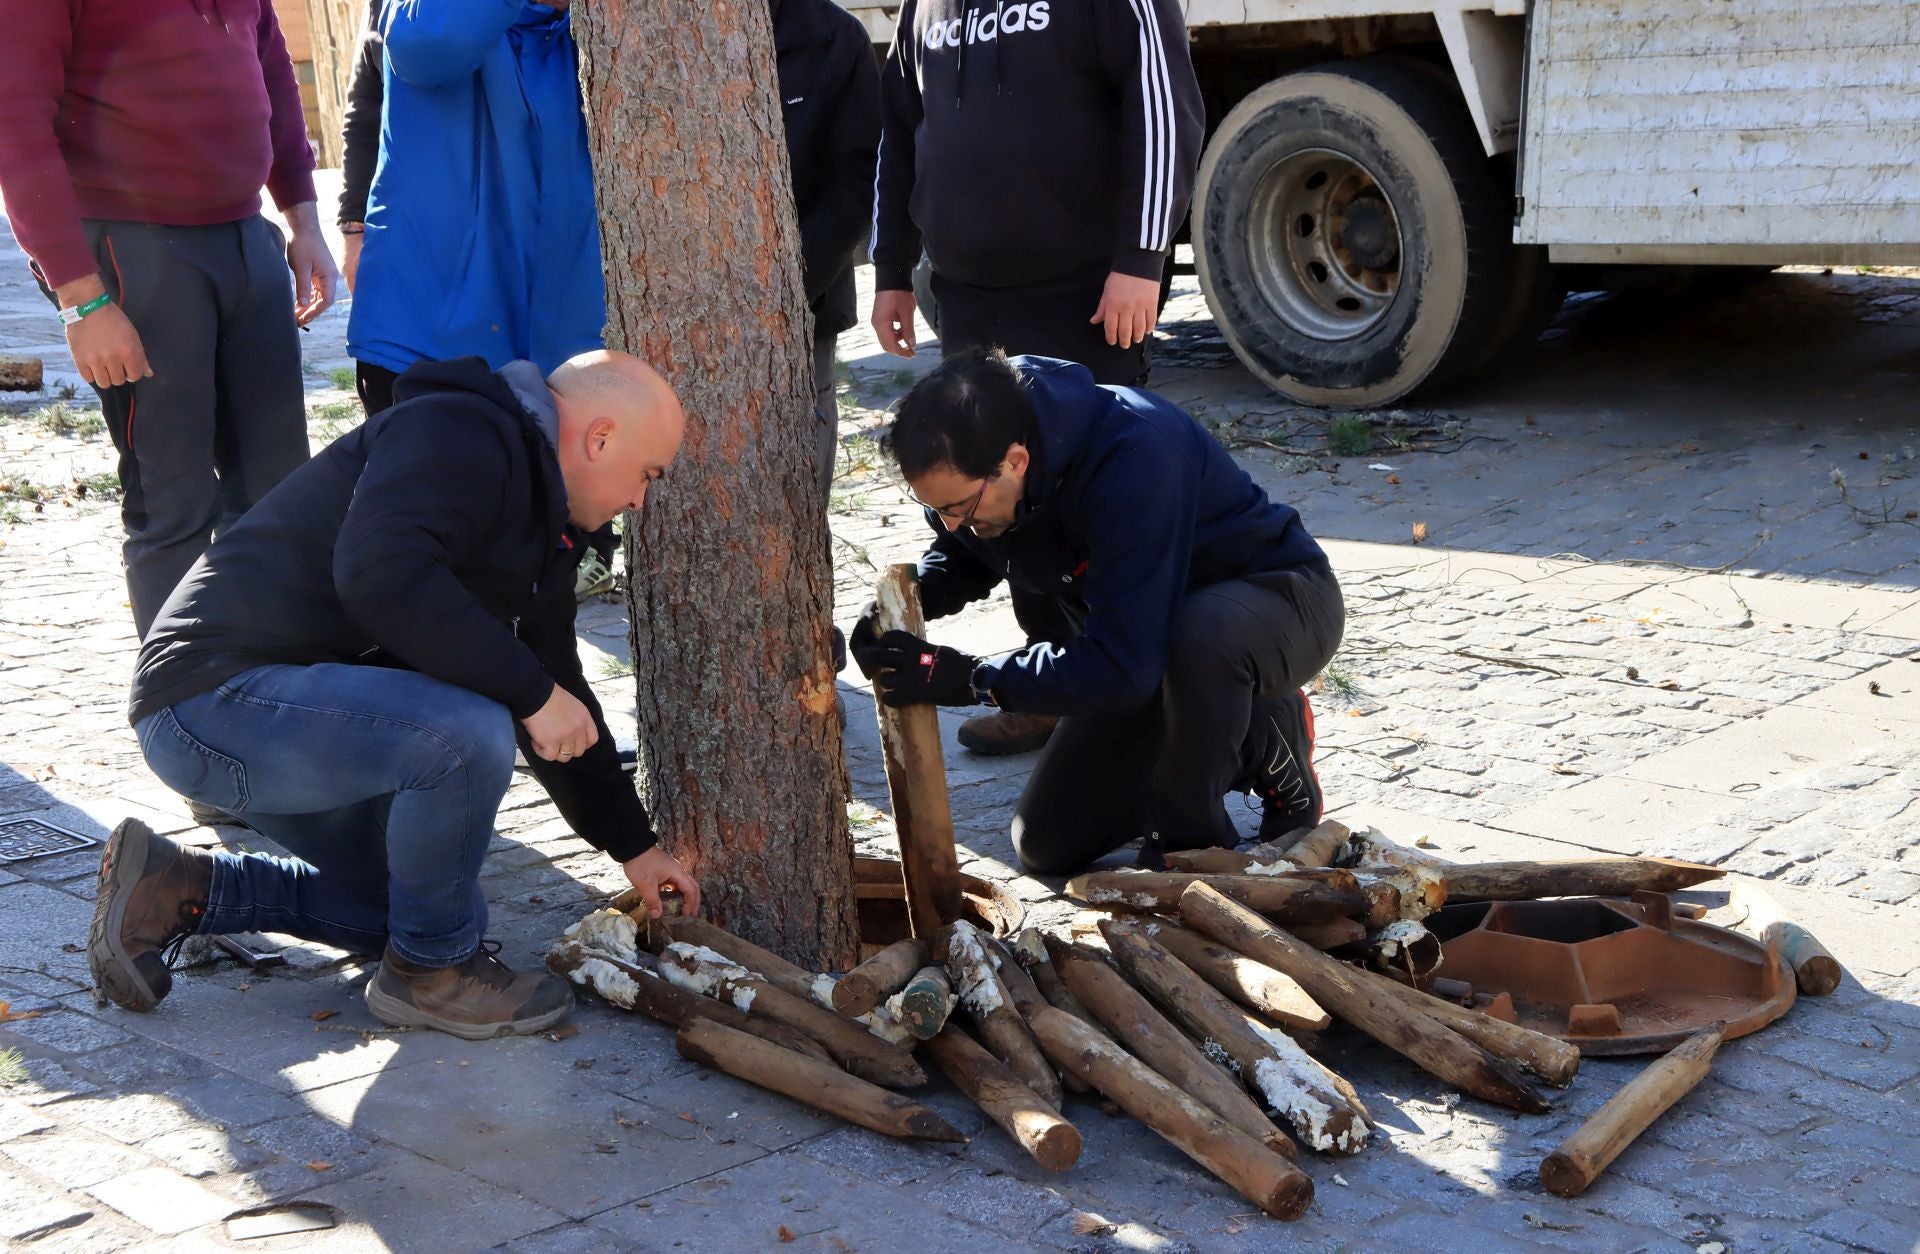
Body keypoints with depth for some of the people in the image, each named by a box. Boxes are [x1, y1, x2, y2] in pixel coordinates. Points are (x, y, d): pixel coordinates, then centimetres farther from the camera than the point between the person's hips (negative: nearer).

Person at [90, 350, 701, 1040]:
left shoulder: (543, 528, 15)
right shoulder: (458, 434, -17)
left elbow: (557, 692, 23)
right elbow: (379, 575, -35)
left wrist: (634, 845, 25)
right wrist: (532, 692, -28)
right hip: (216, 693, -11)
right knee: (467, 735, -30)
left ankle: (178, 889, 20)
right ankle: (431, 970, -7)